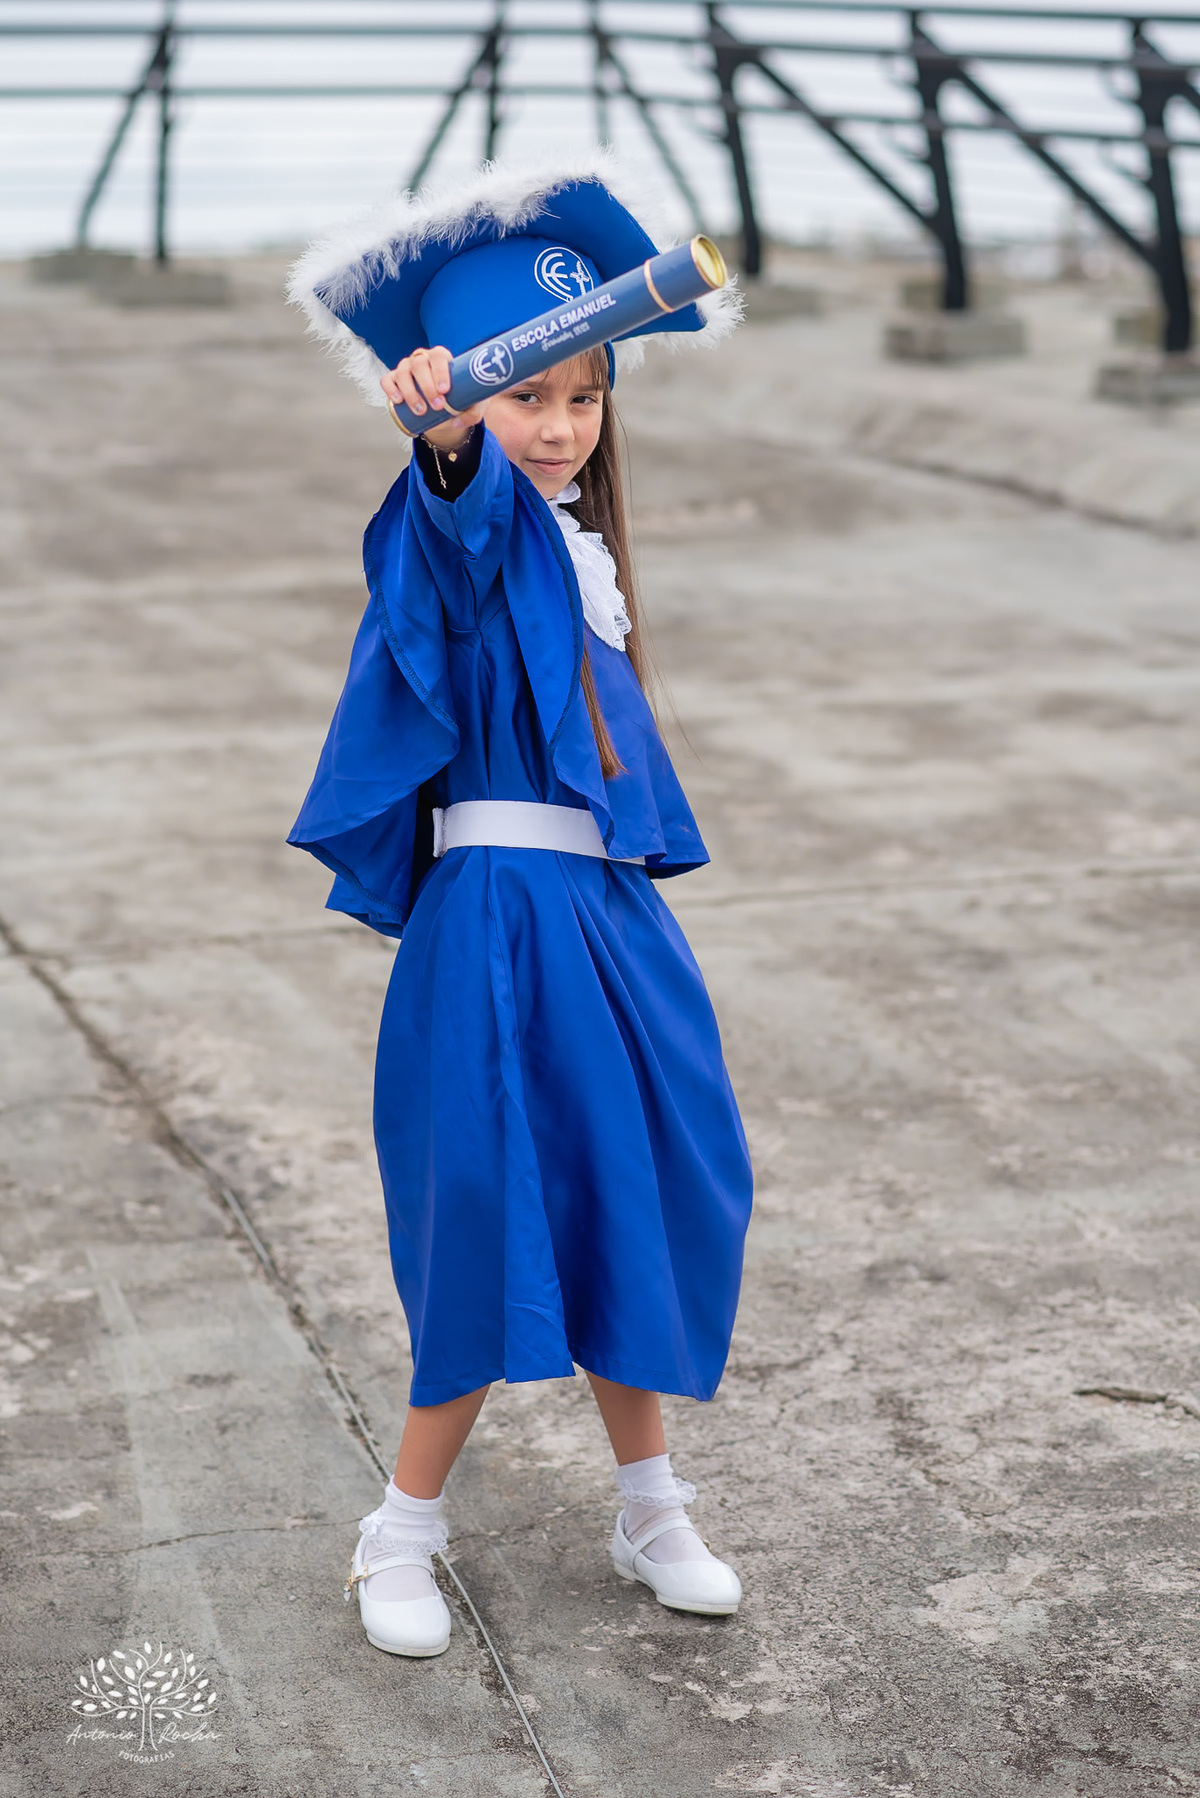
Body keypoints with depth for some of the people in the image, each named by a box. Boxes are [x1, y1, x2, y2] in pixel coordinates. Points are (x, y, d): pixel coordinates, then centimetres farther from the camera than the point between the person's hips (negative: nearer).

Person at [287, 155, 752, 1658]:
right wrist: (444, 427, -55)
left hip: (613, 911, 8)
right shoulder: (471, 519, -8)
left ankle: (649, 1506, 27)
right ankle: (402, 1536, 11)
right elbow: (463, 494, -34)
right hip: (499, 917, -8)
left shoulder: (583, 536, 16)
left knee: (639, 1197, 11)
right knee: (505, 1219, -6)